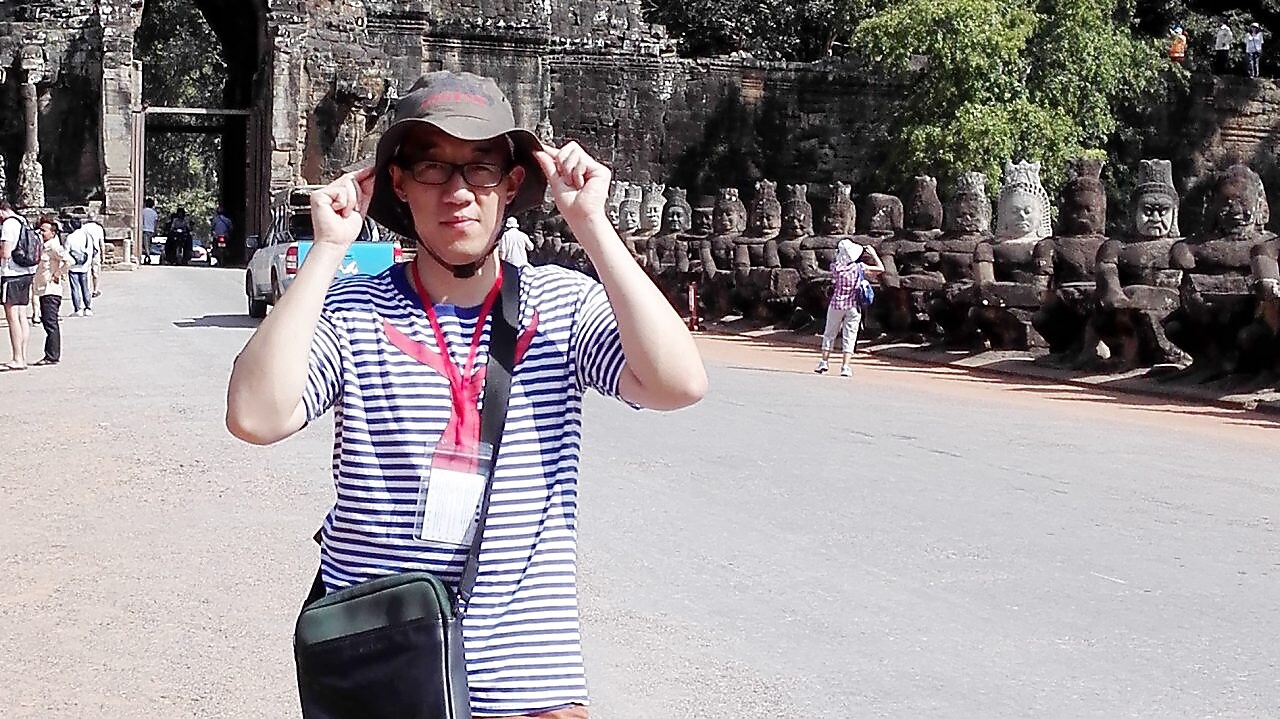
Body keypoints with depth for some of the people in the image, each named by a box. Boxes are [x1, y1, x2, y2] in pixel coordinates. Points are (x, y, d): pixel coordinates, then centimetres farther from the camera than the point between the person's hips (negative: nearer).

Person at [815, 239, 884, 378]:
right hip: (853, 307, -1)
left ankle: (824, 362, 17)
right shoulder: (859, 268, -12)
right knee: (849, 336, 3)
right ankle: (845, 366, -2)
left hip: (836, 304, 1)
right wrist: (873, 254, 5)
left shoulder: (836, 267, -9)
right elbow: (880, 269, -6)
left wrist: (862, 255, 15)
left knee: (829, 333, 14)